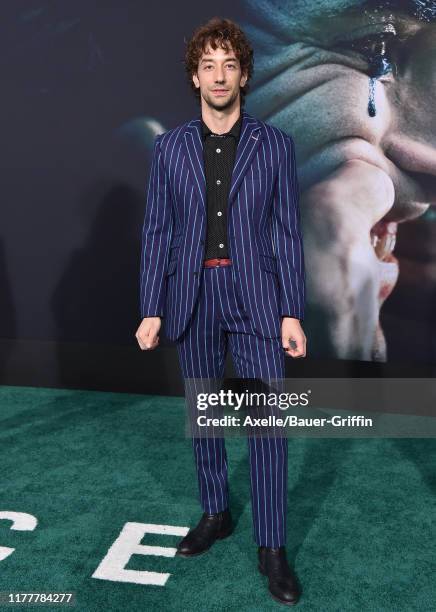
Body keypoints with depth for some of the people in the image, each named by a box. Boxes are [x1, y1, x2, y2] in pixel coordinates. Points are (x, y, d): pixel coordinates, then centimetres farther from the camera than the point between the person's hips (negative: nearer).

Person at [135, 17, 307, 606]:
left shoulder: (274, 144, 1)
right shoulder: (170, 147, 5)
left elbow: (287, 231, 0)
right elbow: (158, 232, 4)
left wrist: (293, 313, -5)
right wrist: (151, 310, -2)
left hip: (255, 295, -2)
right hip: (193, 297, 2)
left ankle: (272, 547, 14)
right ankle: (215, 514, 34)